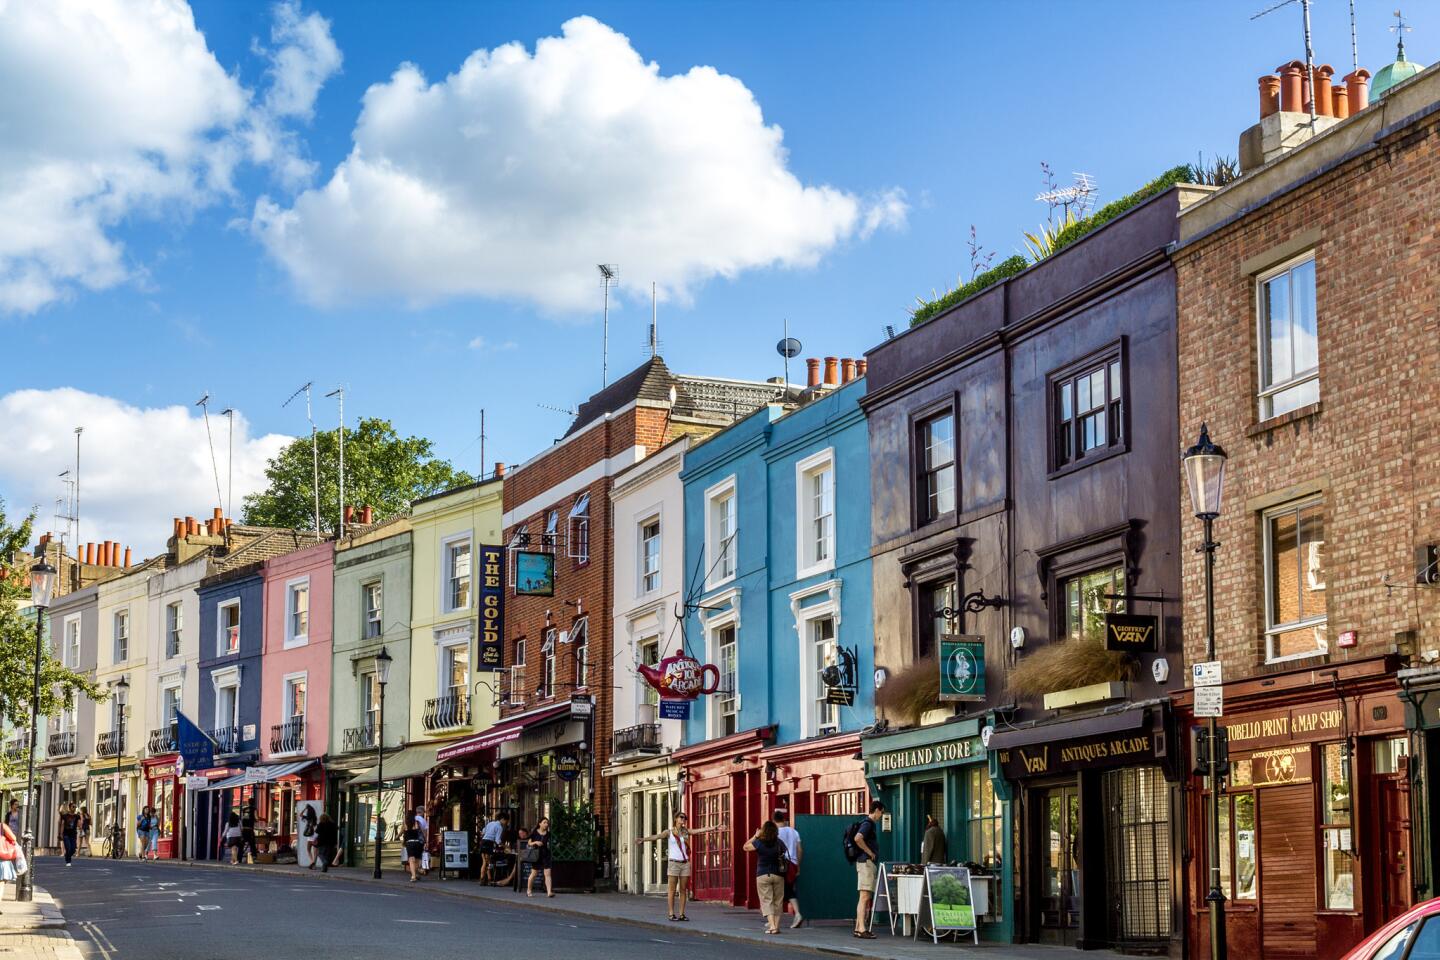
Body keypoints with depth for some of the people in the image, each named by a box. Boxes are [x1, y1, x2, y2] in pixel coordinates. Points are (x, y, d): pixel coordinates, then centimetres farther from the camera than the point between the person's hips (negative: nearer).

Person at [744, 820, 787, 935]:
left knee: (766, 901, 0)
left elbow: (745, 847, 5)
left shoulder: (759, 843, -9)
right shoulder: (779, 843, -4)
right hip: (778, 875, 2)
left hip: (763, 875, -2)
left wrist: (755, 836, 12)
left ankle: (772, 925, -15)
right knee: (777, 901, 12)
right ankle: (776, 925, 12)